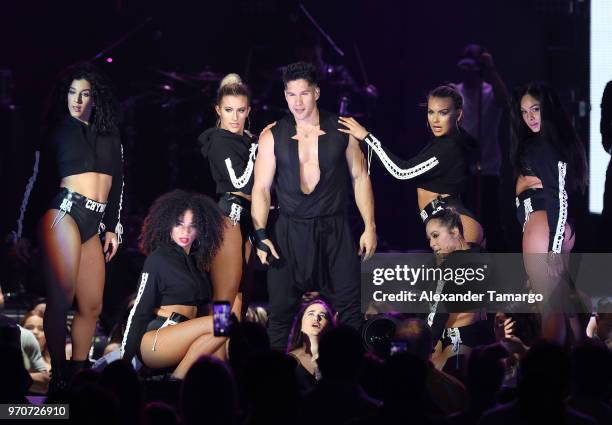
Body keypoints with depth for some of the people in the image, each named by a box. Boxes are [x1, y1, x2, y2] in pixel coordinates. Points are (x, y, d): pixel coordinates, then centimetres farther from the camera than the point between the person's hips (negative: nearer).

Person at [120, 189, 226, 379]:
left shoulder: (194, 262, 21)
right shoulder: (158, 258, 1)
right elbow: (139, 310, -4)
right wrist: (124, 360, -8)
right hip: (153, 340, -7)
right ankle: (176, 382, -21)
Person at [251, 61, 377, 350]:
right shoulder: (272, 137, 1)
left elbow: (359, 178, 7)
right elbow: (261, 188, 0)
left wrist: (369, 227, 1)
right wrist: (260, 235, -11)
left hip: (335, 230, 0)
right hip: (290, 232, 0)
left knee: (350, 307, -1)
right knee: (281, 308, 1)